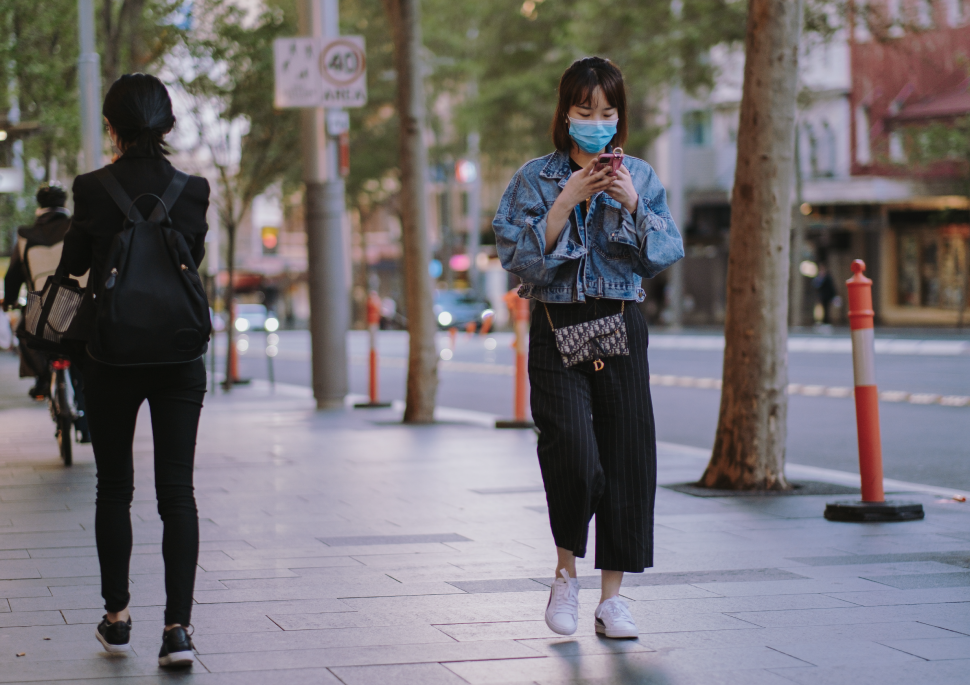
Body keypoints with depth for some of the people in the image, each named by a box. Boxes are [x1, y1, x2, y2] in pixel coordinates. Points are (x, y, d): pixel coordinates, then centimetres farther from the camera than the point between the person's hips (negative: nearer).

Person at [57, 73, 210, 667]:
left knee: (114, 488, 13)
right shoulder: (193, 189, -4)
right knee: (177, 490, 1)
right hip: (180, 356, 1)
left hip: (111, 356, -1)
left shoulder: (94, 189, -8)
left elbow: (73, 263, 5)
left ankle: (117, 617, 21)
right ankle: (178, 626, -8)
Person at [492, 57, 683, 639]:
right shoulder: (535, 179, 2)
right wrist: (566, 201, -14)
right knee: (574, 456, -16)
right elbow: (517, 255, -7)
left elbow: (668, 254, 3)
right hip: (558, 328, -2)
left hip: (621, 327, 3)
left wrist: (634, 205, -11)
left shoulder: (641, 177, 9)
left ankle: (612, 597, 9)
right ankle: (566, 575, 8)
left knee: (627, 459, 0)